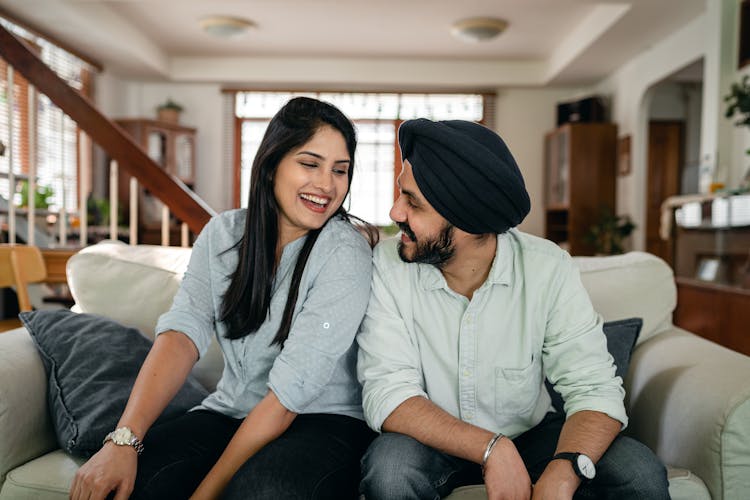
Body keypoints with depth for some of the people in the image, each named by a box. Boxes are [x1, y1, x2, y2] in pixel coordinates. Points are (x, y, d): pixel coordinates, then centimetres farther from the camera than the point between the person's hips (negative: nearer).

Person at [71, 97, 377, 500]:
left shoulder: (345, 255, -15)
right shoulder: (223, 233, 1)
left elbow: (291, 388, -20)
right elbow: (182, 331, -10)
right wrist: (125, 437, -25)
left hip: (324, 420, -3)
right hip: (227, 413, 4)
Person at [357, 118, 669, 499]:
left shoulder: (547, 268, -16)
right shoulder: (389, 264, -17)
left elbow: (594, 389, -18)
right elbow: (387, 393, -21)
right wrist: (492, 449, -33)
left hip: (530, 435, 1)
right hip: (436, 441, 0)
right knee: (390, 466, -31)